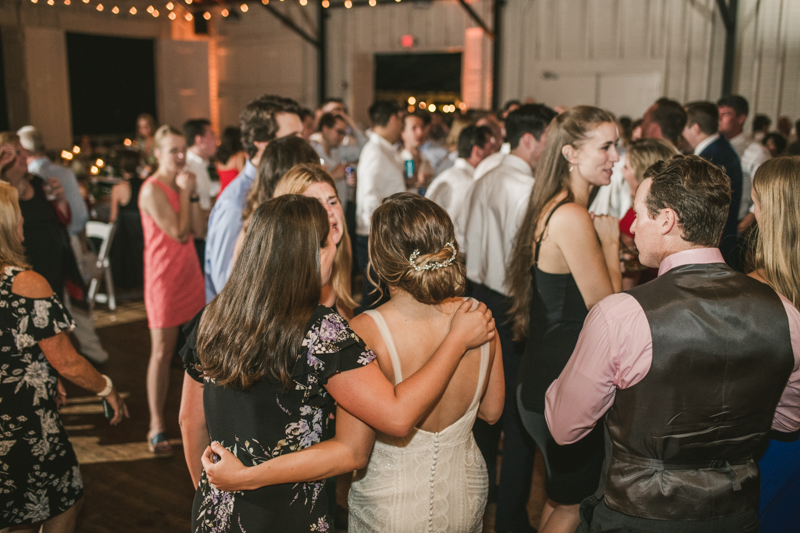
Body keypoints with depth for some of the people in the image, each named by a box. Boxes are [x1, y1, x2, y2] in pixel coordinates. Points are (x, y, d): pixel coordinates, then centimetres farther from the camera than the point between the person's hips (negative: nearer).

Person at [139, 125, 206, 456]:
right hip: (165, 277, -8)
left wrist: (192, 193, -7)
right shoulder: (153, 190, -15)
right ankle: (157, 426, 9)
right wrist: (186, 192, -14)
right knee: (162, 352, -1)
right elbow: (180, 233, -19)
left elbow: (197, 227, 3)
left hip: (189, 272, 8)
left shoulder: (181, 184, 10)